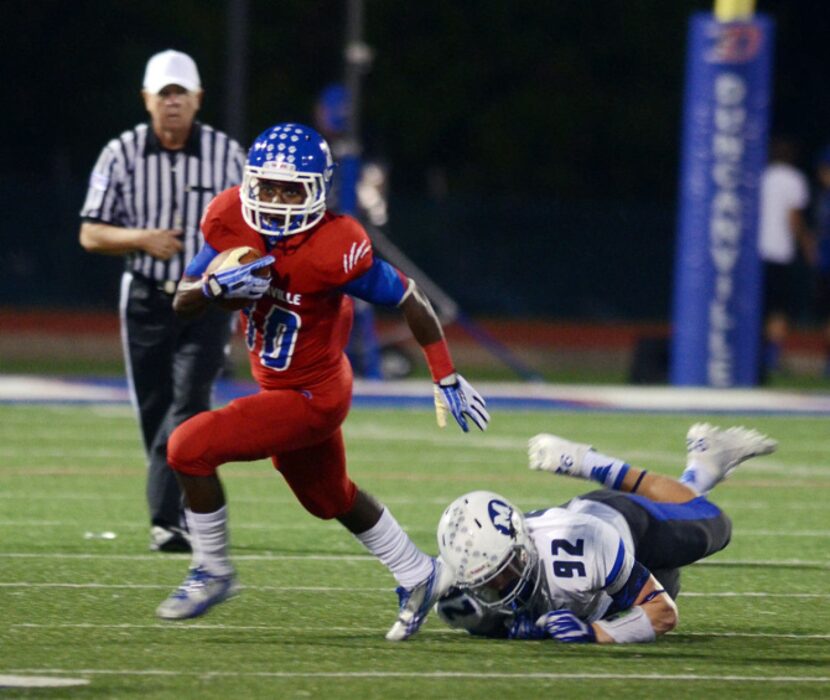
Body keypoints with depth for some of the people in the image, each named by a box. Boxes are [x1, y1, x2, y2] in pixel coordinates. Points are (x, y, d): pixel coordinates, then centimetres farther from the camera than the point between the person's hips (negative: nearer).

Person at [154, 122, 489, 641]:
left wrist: (448, 380, -13)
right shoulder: (232, 220, -11)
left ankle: (213, 573, 3)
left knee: (190, 448, -15)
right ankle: (419, 577, 45)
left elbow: (410, 300, -17)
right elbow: (183, 301, -5)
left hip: (311, 396, -8)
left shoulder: (334, 249, -28)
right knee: (330, 498, 26)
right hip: (278, 384, 8)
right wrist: (217, 286, -28)